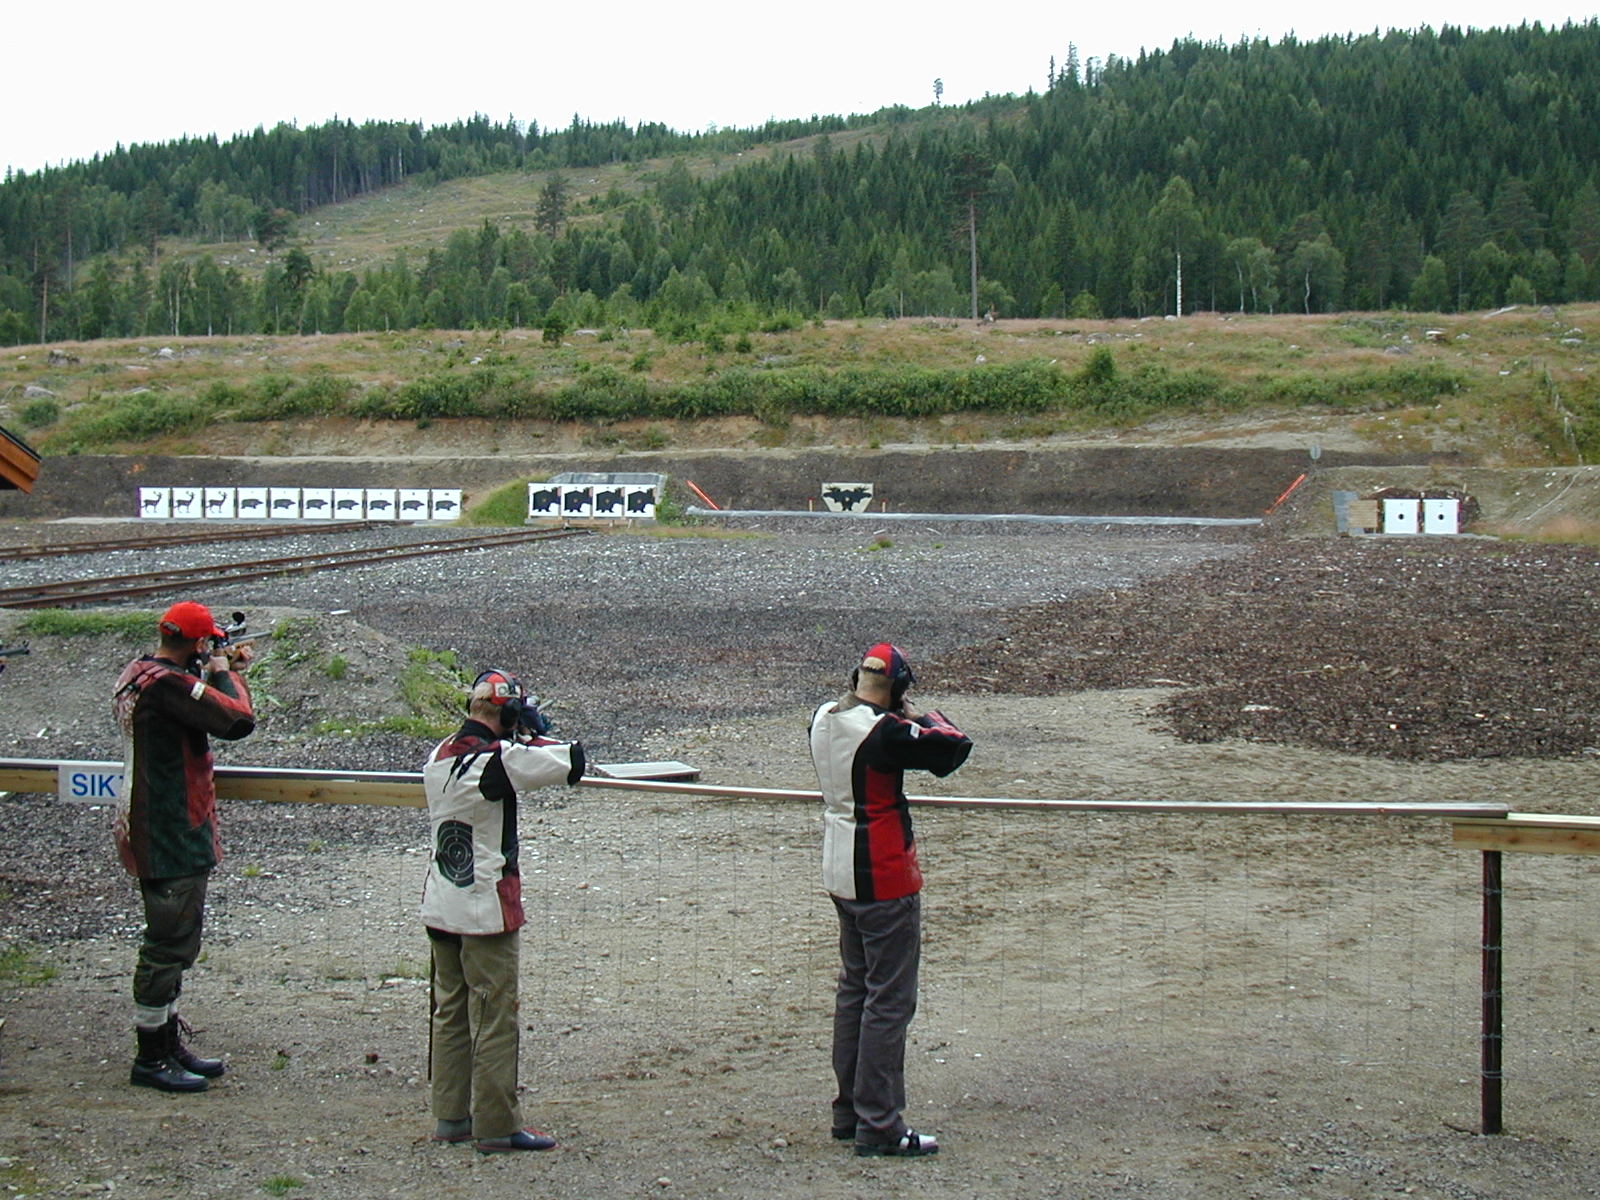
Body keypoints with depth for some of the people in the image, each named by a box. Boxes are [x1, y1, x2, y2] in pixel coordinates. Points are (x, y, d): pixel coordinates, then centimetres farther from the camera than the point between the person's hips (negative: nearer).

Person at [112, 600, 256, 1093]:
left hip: (149, 831, 11)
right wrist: (225, 673, -9)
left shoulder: (137, 674, 9)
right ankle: (151, 1059, 5)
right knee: (169, 946, -3)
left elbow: (197, 706, 22)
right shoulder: (168, 683, -22)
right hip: (173, 837, -11)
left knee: (173, 942, 18)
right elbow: (238, 720, -25)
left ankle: (169, 1044, 27)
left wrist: (220, 670, 10)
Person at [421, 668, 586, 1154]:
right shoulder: (496, 759, -19)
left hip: (440, 909, 8)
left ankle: (451, 1116, 22)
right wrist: (534, 736, -7)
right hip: (485, 910, -8)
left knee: (450, 1013, 15)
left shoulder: (440, 756, 5)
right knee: (494, 1019, 0)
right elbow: (572, 761, -26)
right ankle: (496, 1126, 4)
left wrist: (520, 744, 1)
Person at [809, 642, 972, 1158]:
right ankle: (879, 1126, 2)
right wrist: (923, 716, -3)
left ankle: (848, 1112, 25)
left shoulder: (825, 719, 2)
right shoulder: (885, 731, -22)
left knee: (854, 989, 18)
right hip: (884, 880, -9)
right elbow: (955, 747, -20)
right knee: (889, 1000, -2)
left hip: (841, 877, 9)